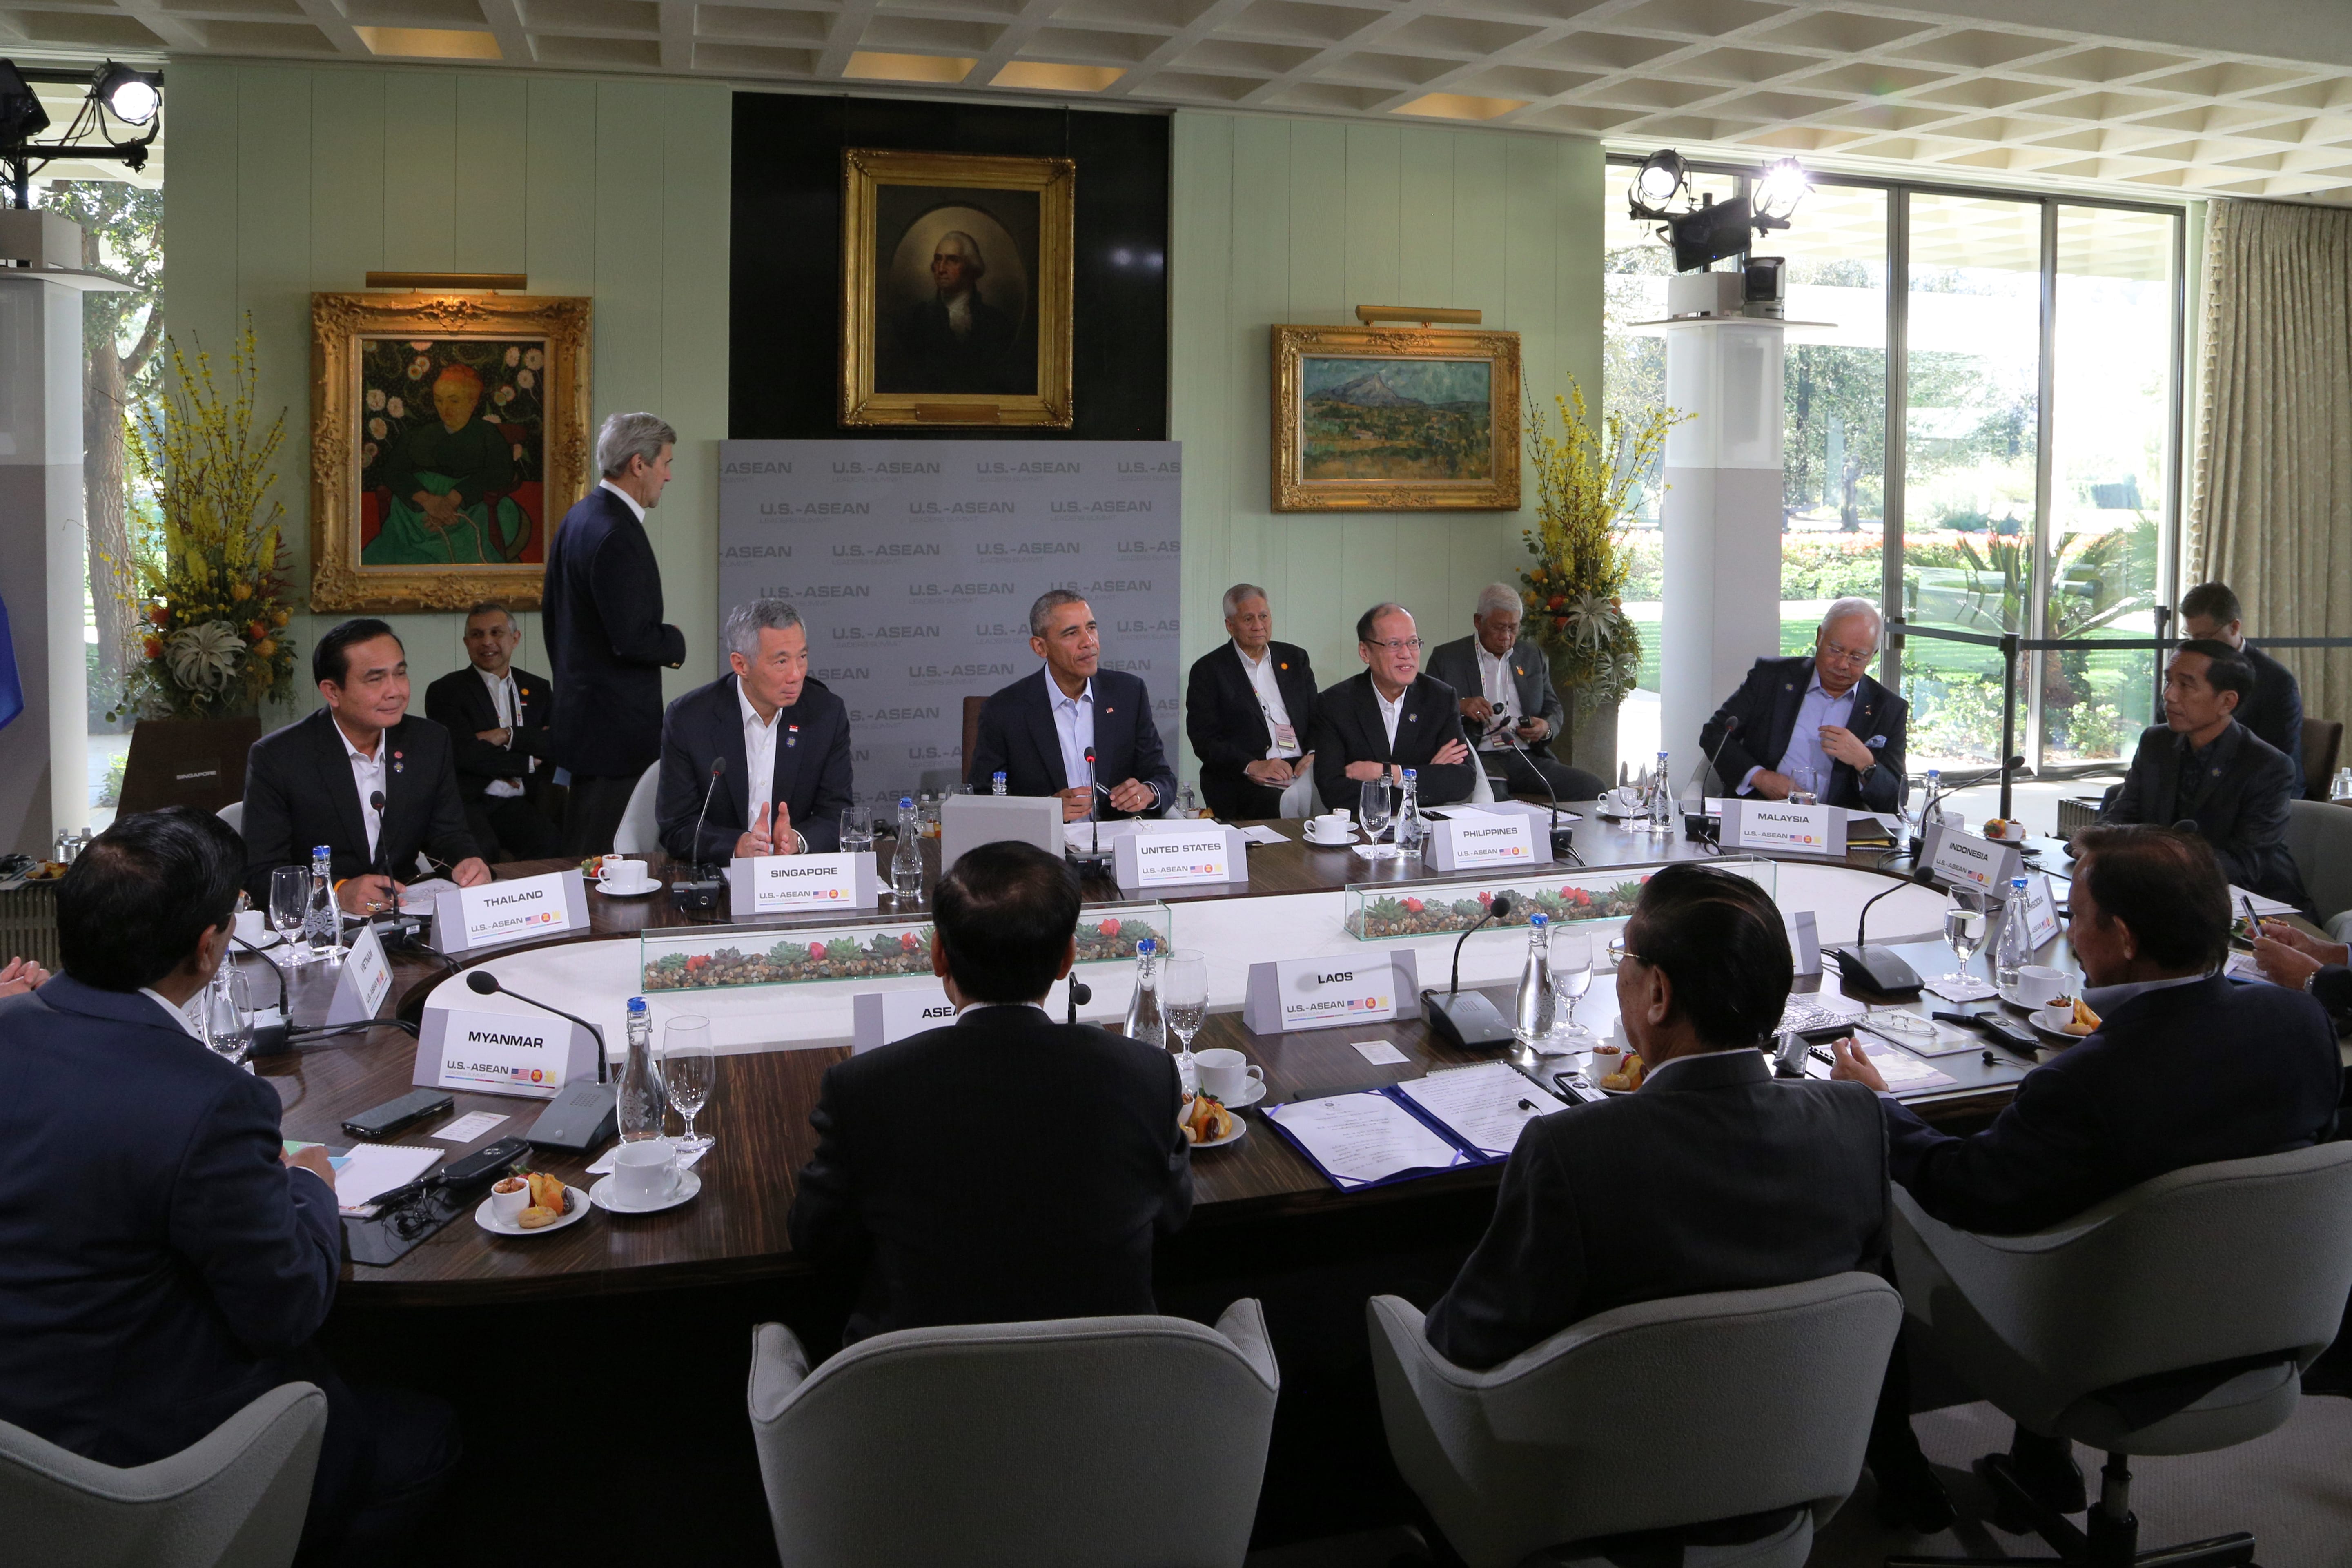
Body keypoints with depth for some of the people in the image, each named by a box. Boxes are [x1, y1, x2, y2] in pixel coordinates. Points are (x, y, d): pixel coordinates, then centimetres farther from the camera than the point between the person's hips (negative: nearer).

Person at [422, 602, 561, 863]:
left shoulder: (537, 689, 20)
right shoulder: (445, 691, 8)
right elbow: (466, 754, -5)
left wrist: (508, 736, -7)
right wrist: (529, 763, -1)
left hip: (518, 802, 3)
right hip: (467, 801, -3)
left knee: (551, 842, -29)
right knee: (481, 850, -34)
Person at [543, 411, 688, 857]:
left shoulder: (577, 518, 12)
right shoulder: (618, 536, -20)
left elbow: (552, 613, 20)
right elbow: (633, 640, -25)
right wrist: (676, 643, -5)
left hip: (579, 712, 11)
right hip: (618, 722, -11)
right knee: (604, 856, -4)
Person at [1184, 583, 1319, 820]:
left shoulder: (1295, 659, 19)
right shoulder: (1208, 670, 5)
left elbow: (1319, 720, 18)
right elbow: (1204, 740, -3)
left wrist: (1314, 754, -4)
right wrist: (1252, 766, -16)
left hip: (1303, 773, 4)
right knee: (1286, 805, -35)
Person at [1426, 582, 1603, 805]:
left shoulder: (1533, 656, 21)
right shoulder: (1446, 657, 9)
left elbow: (1554, 707, 23)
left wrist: (1547, 728, -1)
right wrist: (1459, 707, -16)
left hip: (1530, 758, 5)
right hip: (1478, 759, -5)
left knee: (1594, 790, -18)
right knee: (1492, 797, -40)